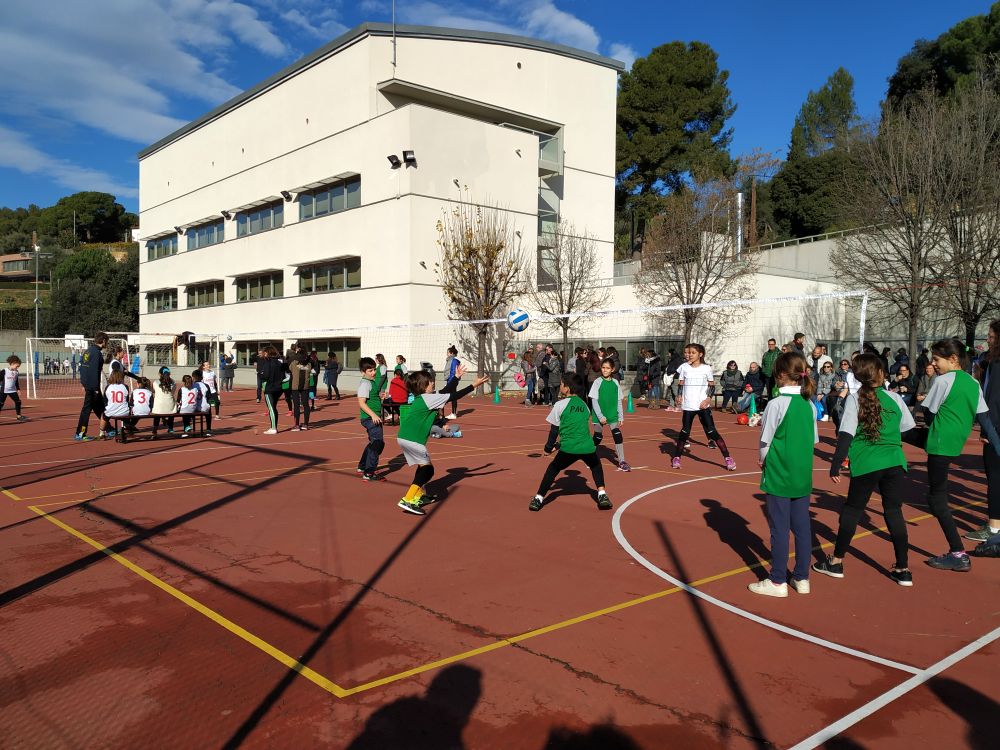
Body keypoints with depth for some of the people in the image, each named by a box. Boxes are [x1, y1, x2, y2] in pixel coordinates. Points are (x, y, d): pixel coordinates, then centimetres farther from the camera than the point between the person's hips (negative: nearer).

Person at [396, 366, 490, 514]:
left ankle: (420, 495, 37)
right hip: (412, 439, -9)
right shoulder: (428, 398, -10)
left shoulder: (422, 398, 15)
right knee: (427, 469, -3)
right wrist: (474, 385, -4)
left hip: (404, 438, 9)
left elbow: (445, 392, 24)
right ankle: (407, 500, -12)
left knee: (423, 466, 23)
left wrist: (457, 377, 30)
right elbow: (453, 397, -9)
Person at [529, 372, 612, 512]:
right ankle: (602, 494, 15)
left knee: (553, 468, 15)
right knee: (596, 467, 29)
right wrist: (558, 446, 28)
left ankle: (539, 498, 11)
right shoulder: (584, 405, 17)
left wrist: (549, 448, 17)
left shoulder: (560, 405, 2)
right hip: (587, 447, 3)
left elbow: (554, 430, 4)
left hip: (568, 449, -3)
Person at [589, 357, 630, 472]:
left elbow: (619, 401, 7)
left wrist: (621, 417, 5)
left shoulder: (616, 383, 2)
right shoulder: (598, 382, -7)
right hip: (600, 416, -2)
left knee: (618, 435, -9)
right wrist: (600, 416, -15)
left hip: (613, 415, 2)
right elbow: (594, 401, -9)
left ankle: (622, 462, -4)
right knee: (598, 437, 7)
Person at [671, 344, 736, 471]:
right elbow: (681, 385, 10)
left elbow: (712, 386, 4)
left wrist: (708, 398, -11)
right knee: (684, 432, 5)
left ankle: (728, 458, -2)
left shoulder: (706, 368, 1)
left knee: (712, 431, -6)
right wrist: (680, 396, -6)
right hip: (688, 406, 2)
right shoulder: (684, 367, 5)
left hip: (703, 405, -2)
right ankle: (677, 457, 19)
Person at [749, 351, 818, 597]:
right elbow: (814, 439, 9)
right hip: (803, 475, 6)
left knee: (779, 528, 1)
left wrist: (762, 460, 6)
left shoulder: (776, 404, -15)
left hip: (779, 474, -6)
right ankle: (802, 578, 21)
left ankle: (778, 581, 10)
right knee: (802, 526, 12)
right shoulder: (809, 404, 3)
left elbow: (765, 441, -11)